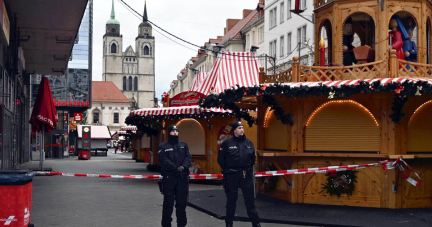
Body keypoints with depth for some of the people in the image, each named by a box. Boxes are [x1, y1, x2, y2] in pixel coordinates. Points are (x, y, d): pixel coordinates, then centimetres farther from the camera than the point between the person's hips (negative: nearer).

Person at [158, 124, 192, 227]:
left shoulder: (183, 145, 15)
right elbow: (164, 160, -10)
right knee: (168, 203, 1)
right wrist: (176, 168, -19)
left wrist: (183, 167, -15)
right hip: (168, 178, -3)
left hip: (182, 177, 3)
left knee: (182, 202, 8)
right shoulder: (163, 146, 3)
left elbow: (189, 157, 3)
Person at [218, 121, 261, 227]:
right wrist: (227, 170, 2)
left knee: (250, 200, 5)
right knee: (231, 200, 7)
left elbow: (253, 157, 16)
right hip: (232, 176, -2)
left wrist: (249, 169, 11)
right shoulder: (227, 142, -6)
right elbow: (221, 158, 1)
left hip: (246, 175, 2)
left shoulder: (249, 142, 5)